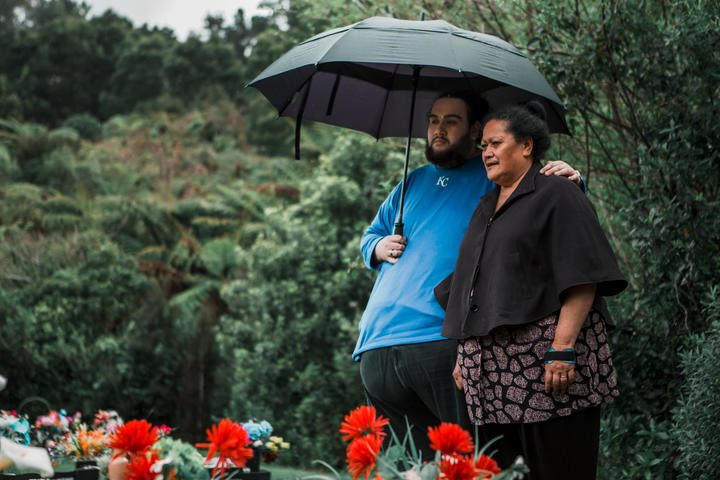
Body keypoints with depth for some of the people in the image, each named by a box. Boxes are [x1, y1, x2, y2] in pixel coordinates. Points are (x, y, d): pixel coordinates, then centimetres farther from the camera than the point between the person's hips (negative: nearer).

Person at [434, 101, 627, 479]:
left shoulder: (556, 196, -1)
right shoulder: (486, 210, 23)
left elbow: (581, 279, -11)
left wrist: (562, 349, -19)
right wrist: (464, 355, 20)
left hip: (545, 365, -7)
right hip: (492, 370, 7)